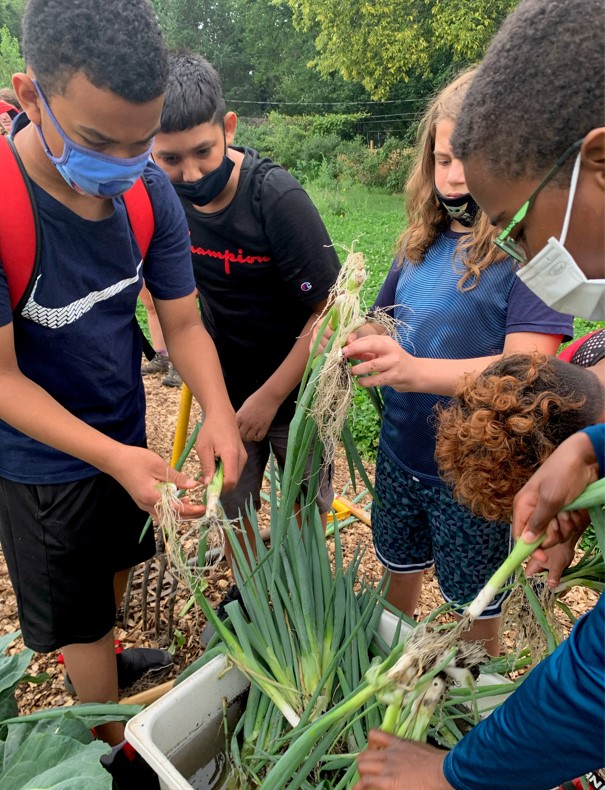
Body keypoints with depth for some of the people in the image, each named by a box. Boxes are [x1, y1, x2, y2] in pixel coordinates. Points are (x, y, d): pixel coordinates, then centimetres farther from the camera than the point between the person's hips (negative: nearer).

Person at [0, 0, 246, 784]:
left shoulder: (150, 192, -14)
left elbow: (183, 323, -9)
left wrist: (218, 414, -26)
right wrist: (116, 458, -35)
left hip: (125, 438, 6)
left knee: (119, 562, 30)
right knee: (79, 618, 16)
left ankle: (109, 657, 62)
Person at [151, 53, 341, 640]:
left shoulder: (277, 198, -26)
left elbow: (330, 310, -24)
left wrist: (270, 397, -19)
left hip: (296, 392, -4)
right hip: (226, 391, 4)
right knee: (231, 505, 19)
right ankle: (247, 593, 47)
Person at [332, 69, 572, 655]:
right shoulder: (423, 244, 1)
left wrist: (414, 370, -39)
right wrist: (359, 341, -11)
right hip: (400, 454, 6)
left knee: (475, 608, 17)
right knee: (398, 573, 26)